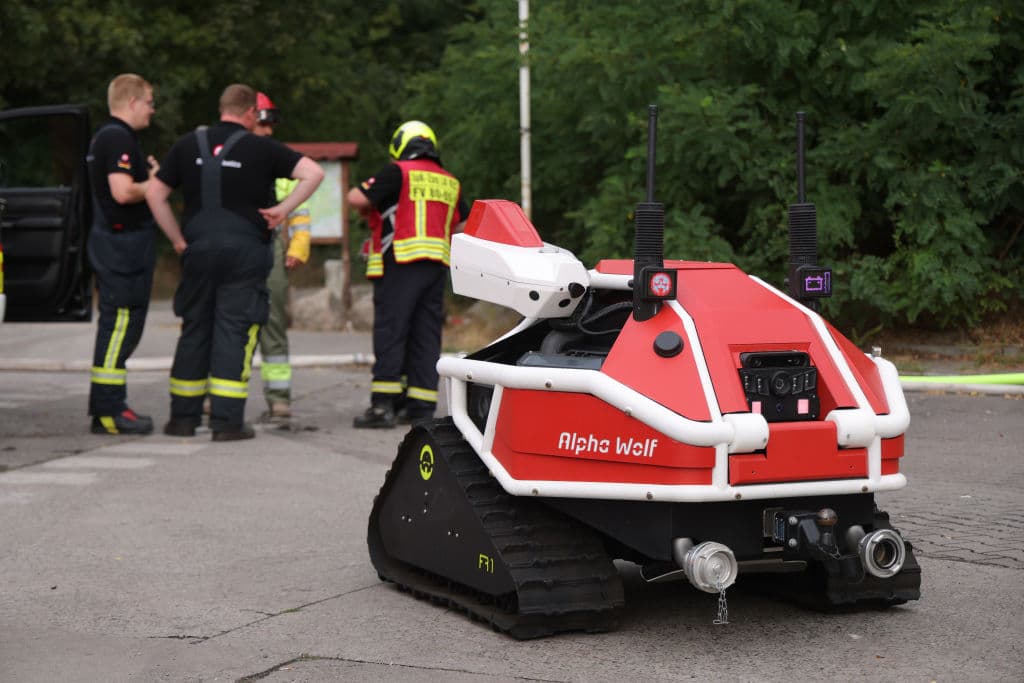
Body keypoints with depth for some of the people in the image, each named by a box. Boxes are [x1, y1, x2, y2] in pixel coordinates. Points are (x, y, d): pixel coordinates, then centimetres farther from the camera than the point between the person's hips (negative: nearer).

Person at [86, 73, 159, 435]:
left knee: (116, 325, 13)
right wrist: (156, 182, -8)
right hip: (124, 241, -11)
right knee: (120, 325, -10)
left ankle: (110, 406, 18)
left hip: (111, 240, 11)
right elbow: (123, 191, -25)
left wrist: (148, 174, 14)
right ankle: (108, 411, -9)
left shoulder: (104, 136, 19)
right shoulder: (119, 138, -14)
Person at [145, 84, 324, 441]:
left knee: (194, 330, 12)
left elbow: (155, 194, 9)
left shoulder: (188, 145, 8)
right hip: (244, 251, -3)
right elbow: (313, 173, -8)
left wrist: (178, 239, 11)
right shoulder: (261, 148, -1)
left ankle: (183, 416, 16)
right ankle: (227, 420, -4)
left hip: (198, 249, 3)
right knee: (234, 331, -1)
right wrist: (282, 209, -4)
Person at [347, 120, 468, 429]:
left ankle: (383, 404, -12)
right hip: (437, 265, 6)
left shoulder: (398, 172, -2)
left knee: (389, 332, -6)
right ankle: (421, 406, 8)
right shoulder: (450, 182, 16)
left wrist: (368, 205, 14)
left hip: (401, 263, -6)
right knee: (426, 334, 8)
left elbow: (357, 198, -7)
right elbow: (464, 226, 22)